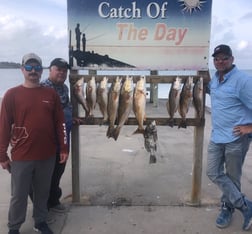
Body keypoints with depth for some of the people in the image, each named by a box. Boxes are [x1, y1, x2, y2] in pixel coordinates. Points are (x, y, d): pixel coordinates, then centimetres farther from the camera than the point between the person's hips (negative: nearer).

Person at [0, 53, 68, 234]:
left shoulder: (51, 94, 3)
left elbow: (60, 123, 5)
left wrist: (64, 148, 3)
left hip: (47, 155, 3)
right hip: (21, 156, -2)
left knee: (43, 192, 17)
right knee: (19, 195, 10)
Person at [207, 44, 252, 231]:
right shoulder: (214, 79, 10)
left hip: (236, 138, -7)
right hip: (217, 136, 8)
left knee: (232, 177, 8)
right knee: (214, 174, 6)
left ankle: (228, 208, 28)